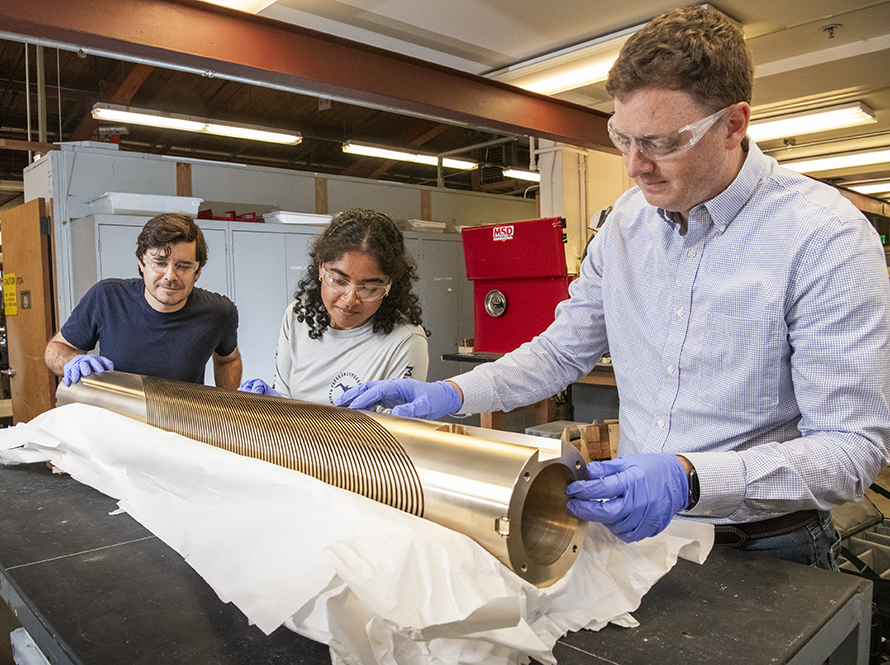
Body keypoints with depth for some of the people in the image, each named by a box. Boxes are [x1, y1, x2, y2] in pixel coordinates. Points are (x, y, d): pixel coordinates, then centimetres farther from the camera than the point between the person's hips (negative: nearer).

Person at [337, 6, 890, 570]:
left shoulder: (827, 237, -19)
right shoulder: (627, 220, -1)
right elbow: (561, 350, 6)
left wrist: (690, 479, -34)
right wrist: (450, 395, -8)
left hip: (764, 552, -4)